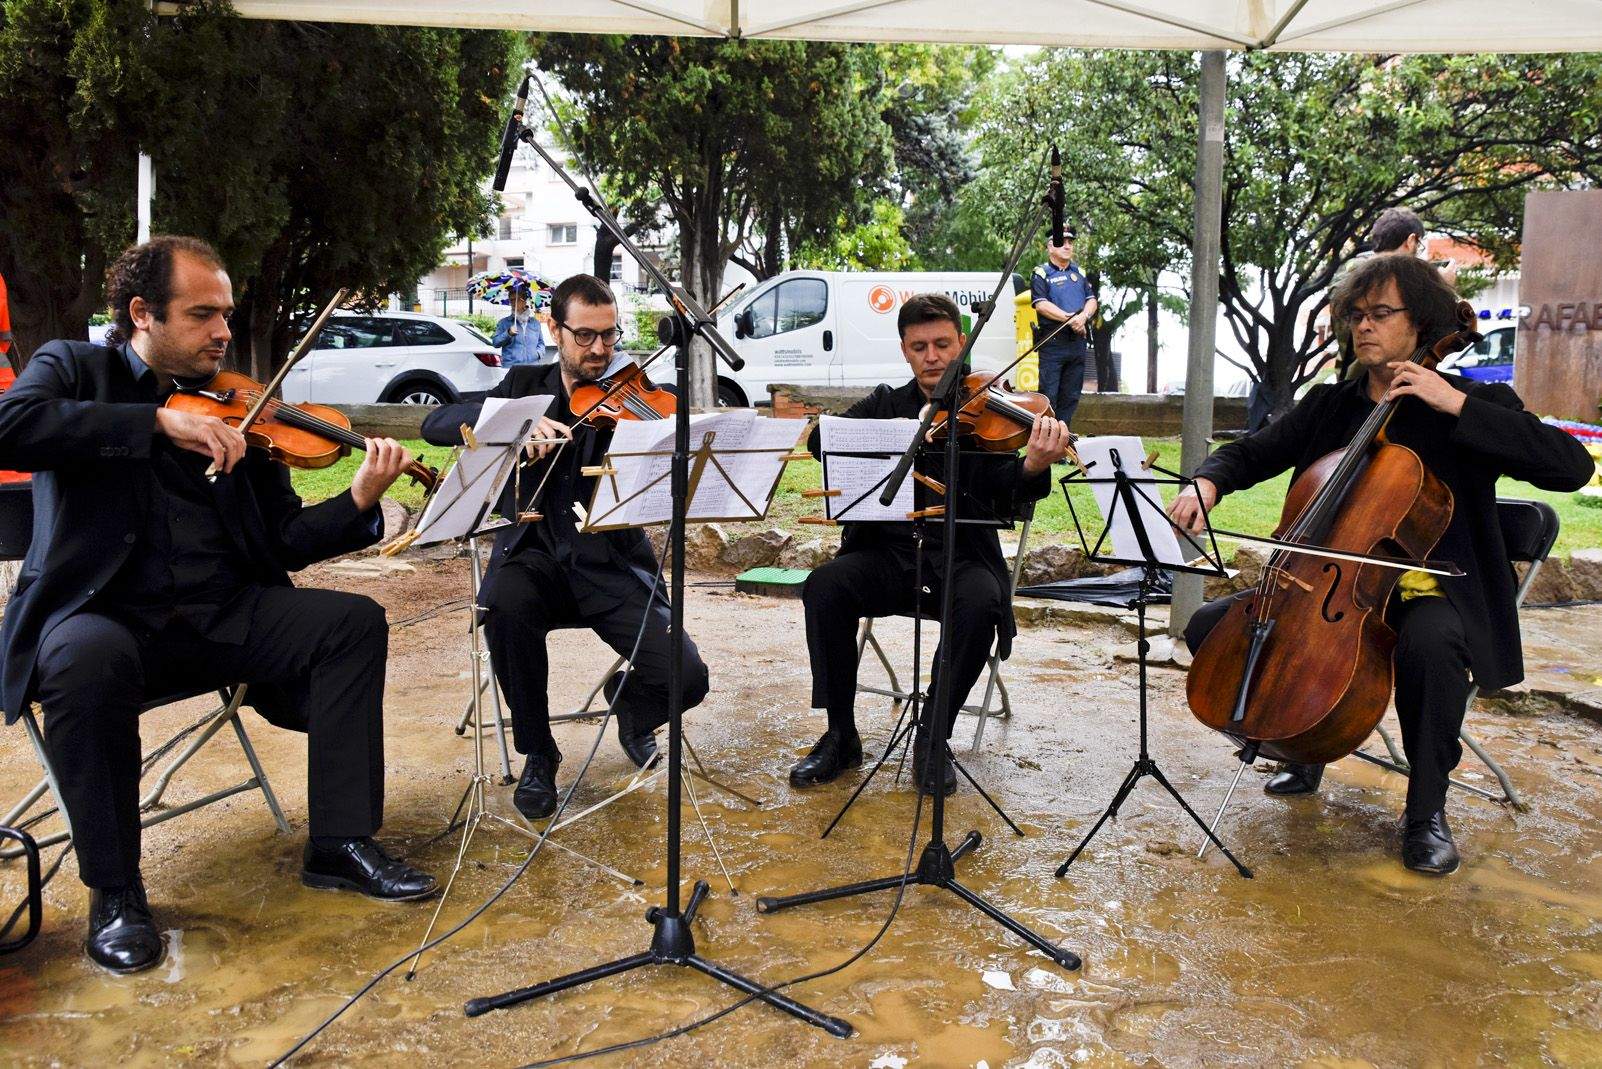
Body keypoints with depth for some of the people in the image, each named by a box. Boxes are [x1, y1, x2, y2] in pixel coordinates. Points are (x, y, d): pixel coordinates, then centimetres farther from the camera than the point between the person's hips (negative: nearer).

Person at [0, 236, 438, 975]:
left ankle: (341, 842, -8)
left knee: (354, 623, -16)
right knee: (88, 661, -36)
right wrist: (159, 421, -26)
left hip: (220, 612, 4)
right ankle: (113, 890, -15)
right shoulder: (75, 369, 3)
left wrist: (360, 503, -13)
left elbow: (283, 542, 5)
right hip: (101, 614, -3)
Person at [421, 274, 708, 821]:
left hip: (611, 566, 0)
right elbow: (435, 424, -5)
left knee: (686, 680, -20)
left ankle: (628, 701, 20)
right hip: (536, 556, 1)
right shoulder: (526, 384, 8)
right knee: (506, 606, -36)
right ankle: (537, 754, -10)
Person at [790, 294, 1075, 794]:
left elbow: (1003, 498, -12)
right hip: (887, 552, 2)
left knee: (981, 601, -34)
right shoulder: (887, 404, 14)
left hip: (960, 558, -2)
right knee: (824, 586, -27)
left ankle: (933, 738, -13)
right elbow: (822, 438, -1)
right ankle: (841, 735, -11)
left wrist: (1033, 466, -36)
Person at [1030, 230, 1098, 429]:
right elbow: (1041, 305, -13)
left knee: (1071, 395, 9)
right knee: (1048, 394, -7)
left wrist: (1083, 316, -10)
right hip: (1052, 343, -6)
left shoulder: (1080, 272, 19)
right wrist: (1070, 319, -18)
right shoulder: (1041, 274, 0)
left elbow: (1091, 300, 13)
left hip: (1078, 342, 6)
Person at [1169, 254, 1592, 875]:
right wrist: (1208, 481, -14)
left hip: (1430, 591, -4)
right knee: (1209, 627, -11)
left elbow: (1572, 468, -16)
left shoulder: (1475, 405, -3)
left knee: (1431, 643, -40)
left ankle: (1426, 809, -15)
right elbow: (1251, 454, 11)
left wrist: (1457, 404, -20)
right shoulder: (1329, 405, 11)